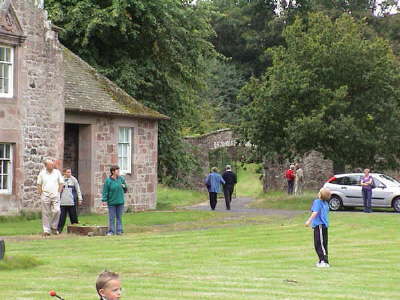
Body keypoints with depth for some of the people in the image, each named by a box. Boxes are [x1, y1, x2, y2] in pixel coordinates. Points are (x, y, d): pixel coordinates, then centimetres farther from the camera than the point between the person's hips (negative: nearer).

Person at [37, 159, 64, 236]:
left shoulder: (57, 172, 7)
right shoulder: (42, 173, 6)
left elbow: (61, 183, 12)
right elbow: (39, 184, 11)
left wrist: (58, 192, 2)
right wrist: (41, 193, 2)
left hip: (55, 196, 0)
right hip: (45, 196, 0)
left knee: (56, 211, -14)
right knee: (46, 213, 0)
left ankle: (54, 227, 5)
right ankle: (46, 230, 5)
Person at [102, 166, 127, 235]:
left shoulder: (121, 179, 4)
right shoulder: (108, 181, -7)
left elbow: (125, 190, 14)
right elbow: (105, 191, -7)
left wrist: (124, 186, -8)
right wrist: (104, 200, -13)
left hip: (120, 202, 3)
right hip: (111, 202, -3)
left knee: (119, 217, 7)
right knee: (111, 218, 1)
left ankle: (119, 230, 11)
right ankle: (111, 231, 7)